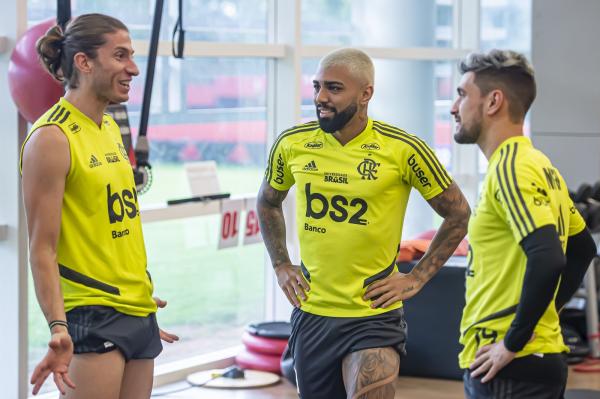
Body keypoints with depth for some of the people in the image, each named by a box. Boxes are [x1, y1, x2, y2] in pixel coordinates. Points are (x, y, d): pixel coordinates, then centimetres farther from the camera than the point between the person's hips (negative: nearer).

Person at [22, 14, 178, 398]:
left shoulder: (110, 128, 13)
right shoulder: (52, 138, -12)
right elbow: (42, 250, -15)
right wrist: (58, 328, -24)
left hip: (138, 314, 8)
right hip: (91, 317, -8)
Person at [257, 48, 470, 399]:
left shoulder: (403, 150, -11)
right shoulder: (292, 144, -1)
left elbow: (458, 214, 0)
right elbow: (268, 202, 19)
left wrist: (417, 278, -3)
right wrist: (281, 266, 10)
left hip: (374, 316, -4)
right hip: (310, 314, 4)